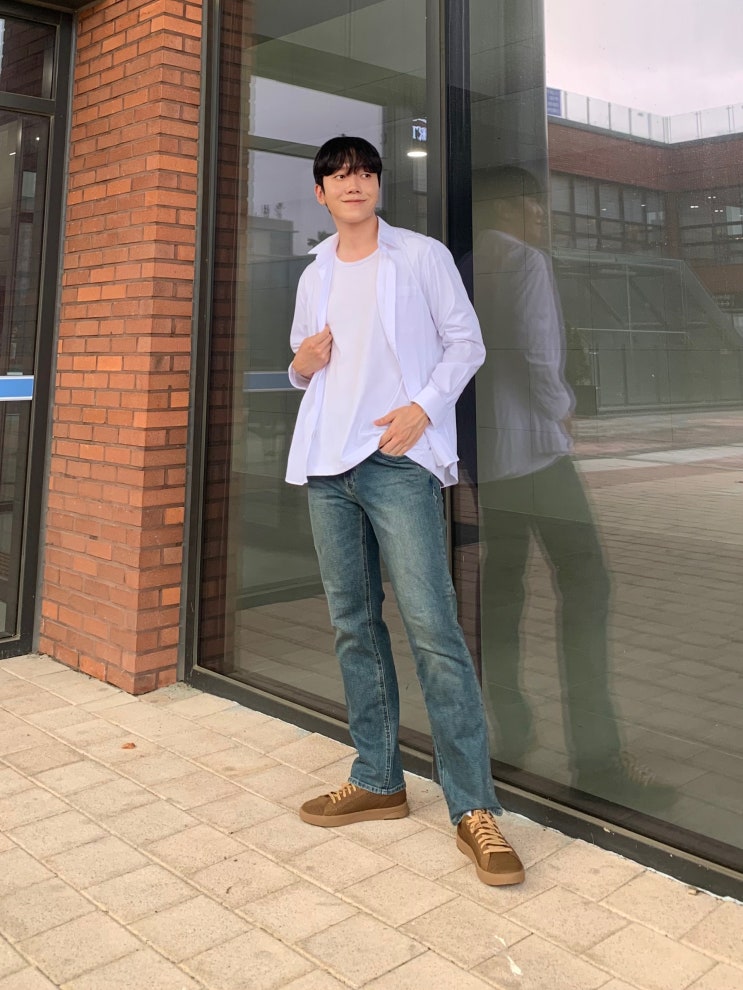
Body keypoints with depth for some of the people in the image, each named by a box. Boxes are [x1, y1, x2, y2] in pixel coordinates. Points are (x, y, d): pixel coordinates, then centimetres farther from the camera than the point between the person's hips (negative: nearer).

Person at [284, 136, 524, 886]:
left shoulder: (422, 257, 4)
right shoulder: (313, 276, 19)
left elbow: (466, 342, 2)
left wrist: (422, 407, -14)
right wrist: (302, 362, 2)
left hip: (398, 460, -6)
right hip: (326, 463, 6)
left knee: (431, 627, -13)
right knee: (352, 626, 7)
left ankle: (474, 809, -7)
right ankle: (377, 781, 18)